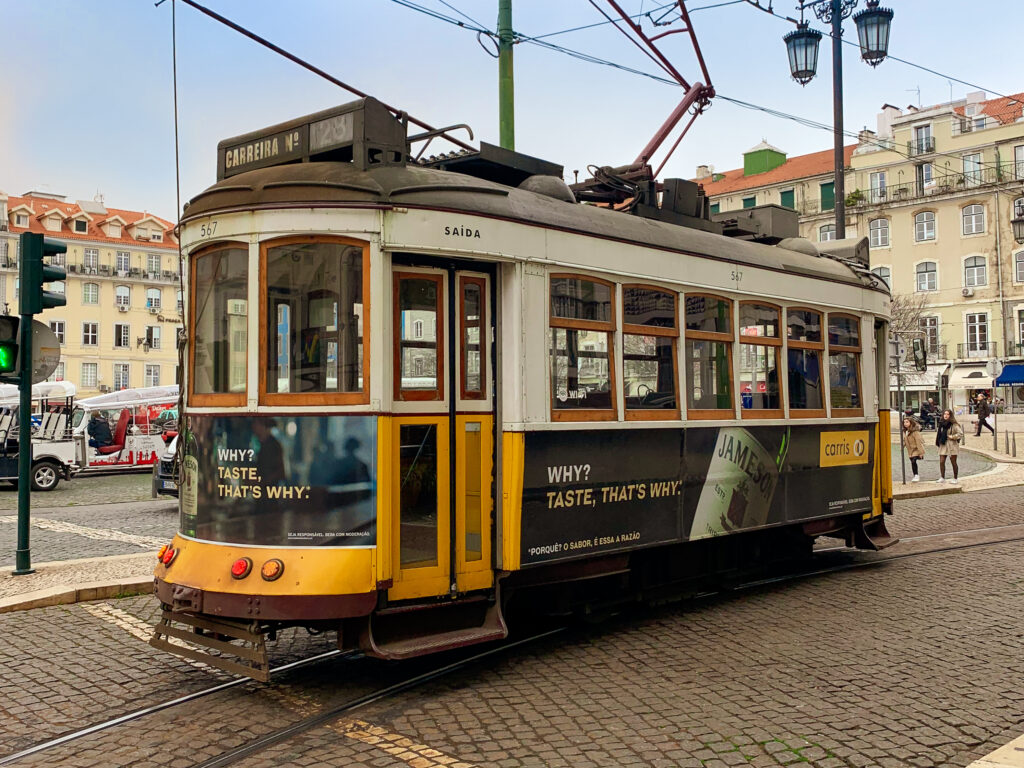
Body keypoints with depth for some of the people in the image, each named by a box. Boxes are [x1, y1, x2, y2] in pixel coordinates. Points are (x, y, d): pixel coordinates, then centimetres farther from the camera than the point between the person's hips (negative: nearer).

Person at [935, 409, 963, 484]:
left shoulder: (954, 424, -11)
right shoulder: (941, 423, 8)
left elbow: (960, 433, -16)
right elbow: (938, 433, 21)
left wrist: (952, 437, -15)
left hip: (952, 445, -5)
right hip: (943, 445, 5)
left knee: (953, 462, 5)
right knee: (941, 462, 1)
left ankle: (955, 479, 17)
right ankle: (942, 478, 12)